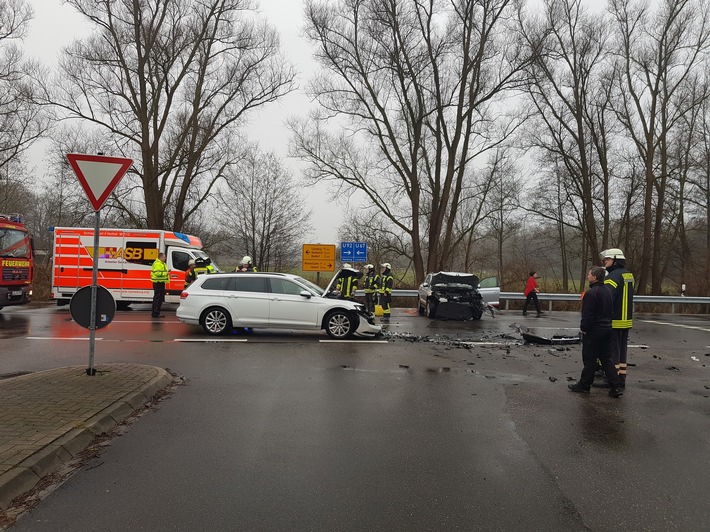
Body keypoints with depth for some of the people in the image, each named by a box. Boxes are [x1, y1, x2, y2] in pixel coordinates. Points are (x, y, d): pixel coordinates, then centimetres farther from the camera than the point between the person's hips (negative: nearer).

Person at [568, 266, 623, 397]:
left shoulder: (591, 293, -19)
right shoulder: (607, 291, 9)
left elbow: (587, 315, -20)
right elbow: (609, 311, 18)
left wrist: (583, 328, -10)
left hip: (594, 330, -8)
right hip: (607, 328, 8)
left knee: (589, 359, 2)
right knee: (606, 358, 14)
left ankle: (584, 385, 13)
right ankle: (615, 387, 12)